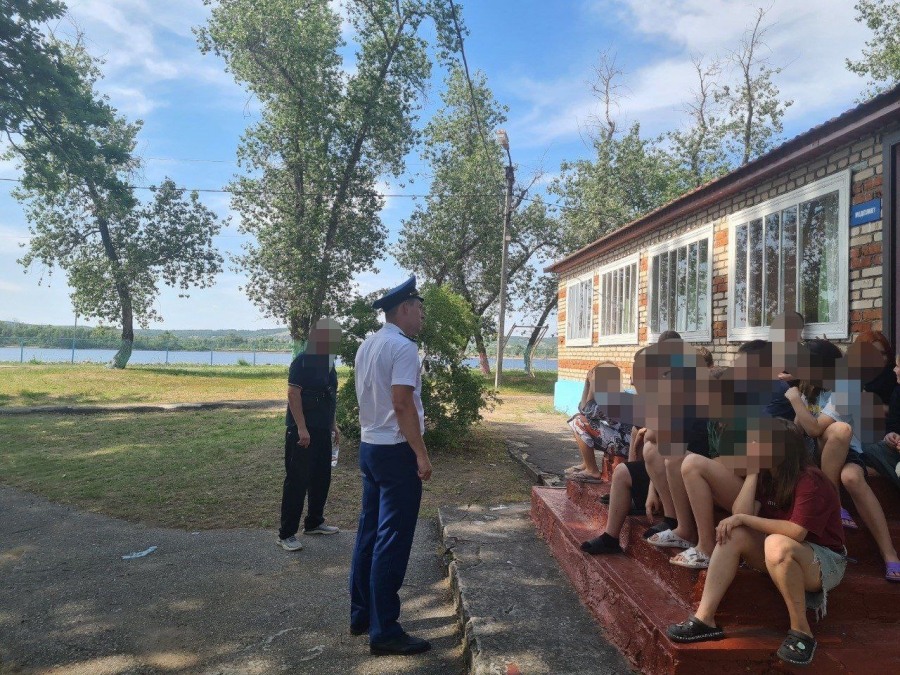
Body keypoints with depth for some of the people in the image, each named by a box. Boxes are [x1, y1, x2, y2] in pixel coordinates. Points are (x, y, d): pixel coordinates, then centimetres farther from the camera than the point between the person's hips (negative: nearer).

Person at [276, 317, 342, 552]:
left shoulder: (328, 363, 13)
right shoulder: (303, 361, -12)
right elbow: (293, 394, -17)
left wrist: (333, 425, 20)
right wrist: (301, 428, -22)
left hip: (322, 431, 8)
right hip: (302, 431, -8)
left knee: (321, 478, 15)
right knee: (297, 481, -4)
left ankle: (314, 523, 31)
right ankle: (286, 534, 5)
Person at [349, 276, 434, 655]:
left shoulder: (366, 346, 11)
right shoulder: (403, 347, -15)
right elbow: (402, 404, -21)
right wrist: (421, 454, -18)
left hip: (369, 447, 9)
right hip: (396, 451, -9)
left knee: (369, 534, 16)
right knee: (392, 542, -2)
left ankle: (360, 615, 28)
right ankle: (384, 631, 7)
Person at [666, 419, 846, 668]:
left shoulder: (810, 481, -21)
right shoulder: (766, 477, 2)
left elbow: (796, 532, -32)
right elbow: (740, 514, -12)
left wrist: (744, 518, -24)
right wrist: (752, 472, -14)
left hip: (825, 563, -7)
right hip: (785, 560, 7)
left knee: (776, 544, -38)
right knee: (733, 533, -17)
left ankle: (801, 632, -22)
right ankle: (704, 618, -20)